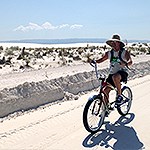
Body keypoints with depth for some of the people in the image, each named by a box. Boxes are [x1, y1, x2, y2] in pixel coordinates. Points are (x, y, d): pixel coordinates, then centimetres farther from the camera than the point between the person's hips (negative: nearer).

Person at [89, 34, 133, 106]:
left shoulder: (125, 52, -2)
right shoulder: (109, 53, 7)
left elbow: (130, 61, -10)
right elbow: (100, 60, 10)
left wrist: (125, 64, -33)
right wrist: (93, 61, -10)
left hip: (122, 72, -4)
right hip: (112, 73, 5)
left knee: (115, 77, -38)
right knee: (105, 91, -4)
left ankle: (119, 95, -19)